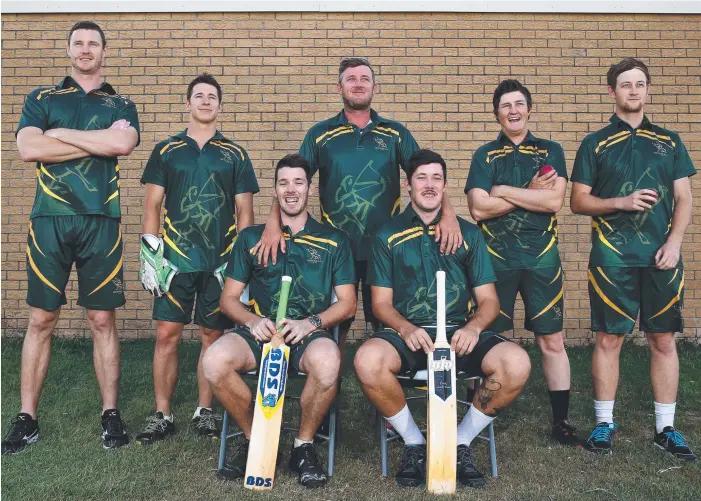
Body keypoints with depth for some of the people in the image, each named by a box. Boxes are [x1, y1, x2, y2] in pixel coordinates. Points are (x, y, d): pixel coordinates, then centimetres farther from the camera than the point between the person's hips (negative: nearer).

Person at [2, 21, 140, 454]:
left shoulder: (121, 105, 14)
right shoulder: (42, 99, 14)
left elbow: (123, 144, -9)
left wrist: (62, 133, -3)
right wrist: (99, 141, -6)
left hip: (101, 222, 0)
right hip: (50, 220, 1)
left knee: (102, 320, 3)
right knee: (41, 320, 3)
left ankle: (111, 414, 11)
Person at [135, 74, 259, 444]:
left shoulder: (235, 155, 8)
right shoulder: (166, 150, 9)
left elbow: (244, 211, 7)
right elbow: (152, 205, 8)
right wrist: (149, 251, -2)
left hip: (220, 261, 0)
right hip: (175, 259, 0)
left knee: (213, 335, 5)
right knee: (167, 334, -1)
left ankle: (204, 411, 19)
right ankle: (162, 415, 11)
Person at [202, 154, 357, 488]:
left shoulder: (334, 240, 12)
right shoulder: (251, 238, 15)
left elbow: (347, 303, 7)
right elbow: (228, 299, 13)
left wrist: (311, 323, -12)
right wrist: (252, 320, -9)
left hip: (310, 335, -1)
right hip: (259, 332, 2)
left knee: (327, 361, -37)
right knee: (214, 360, -30)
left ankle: (304, 446, -7)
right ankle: (253, 438, -1)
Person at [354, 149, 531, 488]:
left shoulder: (468, 233, 14)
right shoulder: (388, 236, 11)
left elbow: (488, 299, 10)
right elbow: (381, 302, 6)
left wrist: (474, 327, -13)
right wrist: (406, 329, -16)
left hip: (460, 333, 1)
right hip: (407, 333, -1)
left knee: (516, 363, -27)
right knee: (367, 360, -34)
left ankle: (461, 442, -1)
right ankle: (414, 443, -4)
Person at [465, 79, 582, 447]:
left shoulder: (551, 151, 9)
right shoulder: (485, 155, 7)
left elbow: (554, 200, -8)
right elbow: (478, 209, -7)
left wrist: (503, 190, -9)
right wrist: (531, 193, -7)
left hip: (542, 258, 1)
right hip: (496, 258, 0)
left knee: (552, 341, 4)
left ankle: (561, 421, 15)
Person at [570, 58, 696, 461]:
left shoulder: (669, 141, 12)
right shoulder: (596, 144, 5)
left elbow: (684, 199, 9)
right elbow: (578, 202, 2)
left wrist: (673, 243, -5)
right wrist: (622, 203, -14)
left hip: (661, 258, 2)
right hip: (613, 258, -2)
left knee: (664, 340, 6)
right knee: (609, 339, 1)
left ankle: (666, 427, 17)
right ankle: (605, 423, 13)